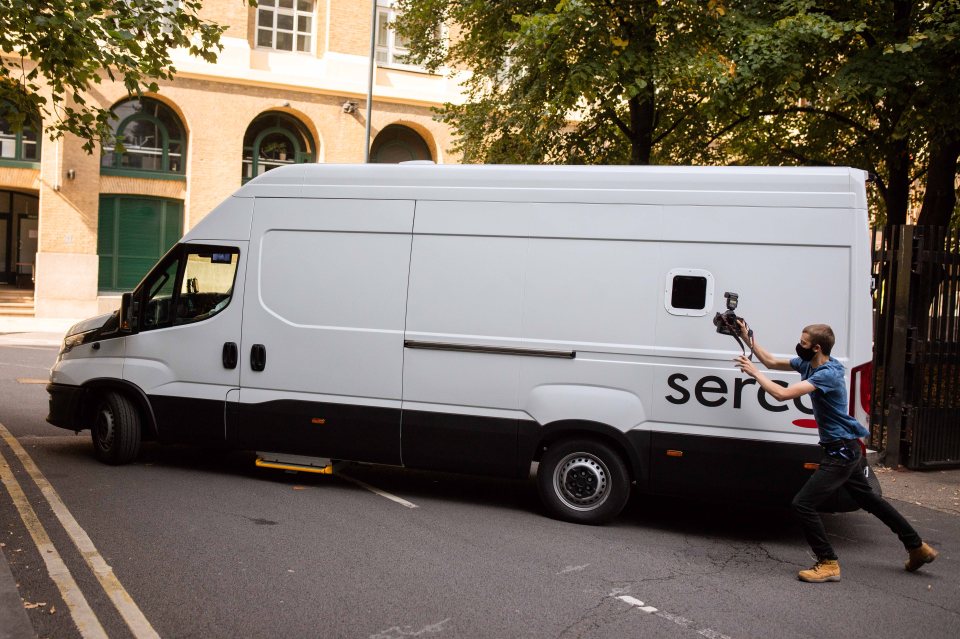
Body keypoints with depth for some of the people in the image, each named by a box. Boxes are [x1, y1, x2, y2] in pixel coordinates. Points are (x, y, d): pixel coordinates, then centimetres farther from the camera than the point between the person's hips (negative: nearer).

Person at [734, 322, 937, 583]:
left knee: (803, 504, -13)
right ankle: (917, 547, 38)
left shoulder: (827, 374, -25)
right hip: (843, 448, 10)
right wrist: (748, 338, 5)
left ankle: (828, 564, -2)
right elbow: (772, 362, 12)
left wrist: (754, 372, -23)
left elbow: (782, 394, -34)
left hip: (842, 450, -10)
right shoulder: (808, 364, 1)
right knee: (867, 498, 24)